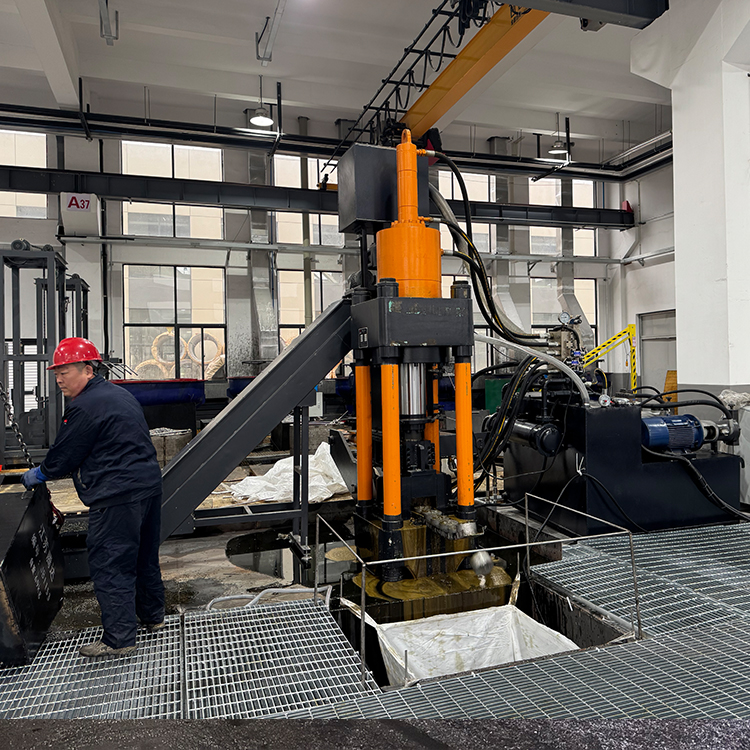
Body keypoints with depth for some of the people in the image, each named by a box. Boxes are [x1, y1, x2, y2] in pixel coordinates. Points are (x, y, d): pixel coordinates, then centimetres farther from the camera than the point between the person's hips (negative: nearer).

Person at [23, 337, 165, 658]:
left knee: (110, 566, 0)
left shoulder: (85, 407, -15)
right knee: (144, 556, 21)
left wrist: (38, 475, 13)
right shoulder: (119, 394, 15)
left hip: (116, 497, -10)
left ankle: (119, 639, 8)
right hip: (149, 487, 10)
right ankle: (152, 616, 35)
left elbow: (63, 456, -7)